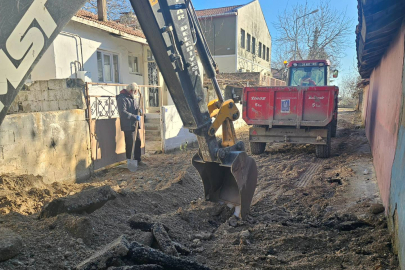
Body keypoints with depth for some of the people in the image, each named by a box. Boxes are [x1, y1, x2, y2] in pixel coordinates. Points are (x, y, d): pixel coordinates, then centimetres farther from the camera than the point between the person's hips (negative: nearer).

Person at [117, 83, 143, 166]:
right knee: (130, 143, -4)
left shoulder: (133, 97, 17)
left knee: (138, 141, 12)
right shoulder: (122, 98, -12)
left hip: (135, 124, 9)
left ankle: (137, 160, 23)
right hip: (128, 125, -9)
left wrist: (139, 110, 4)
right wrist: (135, 117, -21)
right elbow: (123, 112, -20)